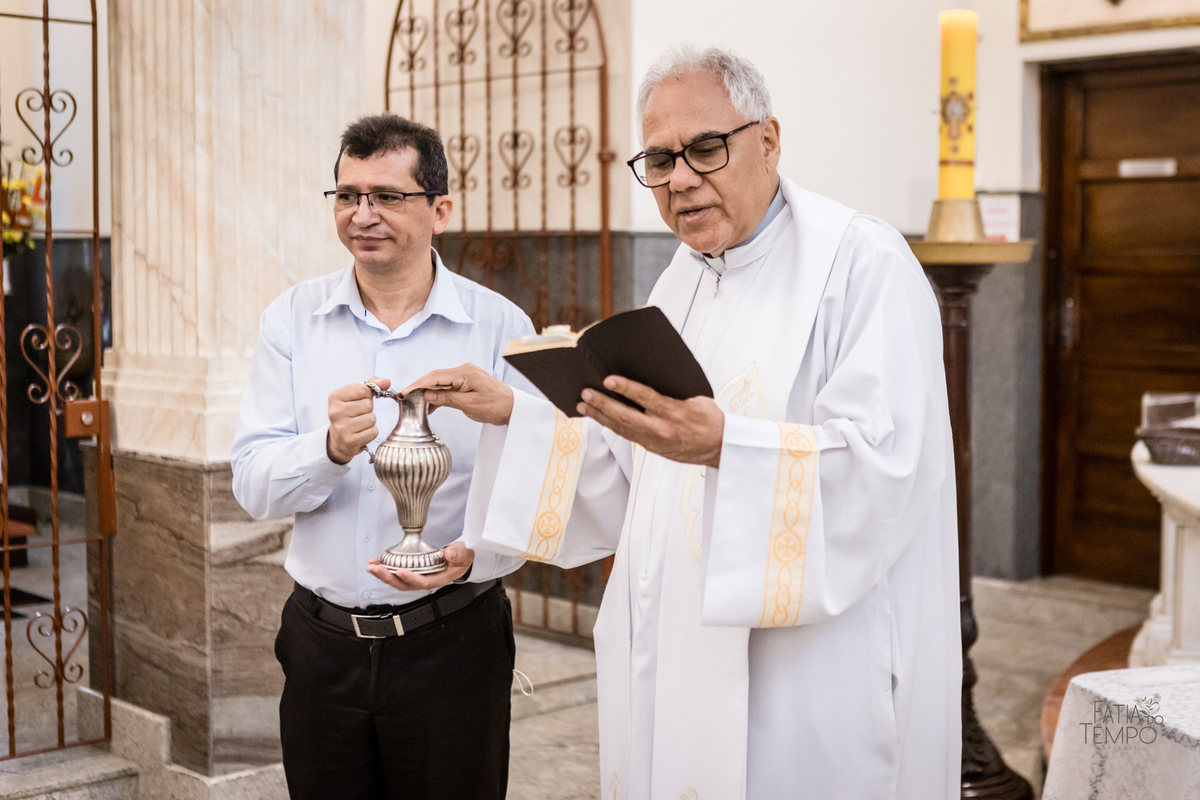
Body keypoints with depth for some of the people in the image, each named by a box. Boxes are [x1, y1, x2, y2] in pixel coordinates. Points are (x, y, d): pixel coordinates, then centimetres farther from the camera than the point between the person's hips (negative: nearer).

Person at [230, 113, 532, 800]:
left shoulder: (500, 326, -6)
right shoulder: (293, 318, 1)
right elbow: (254, 485, -5)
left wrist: (471, 555, -27)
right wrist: (331, 448, -24)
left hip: (452, 644, -2)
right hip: (323, 641, 2)